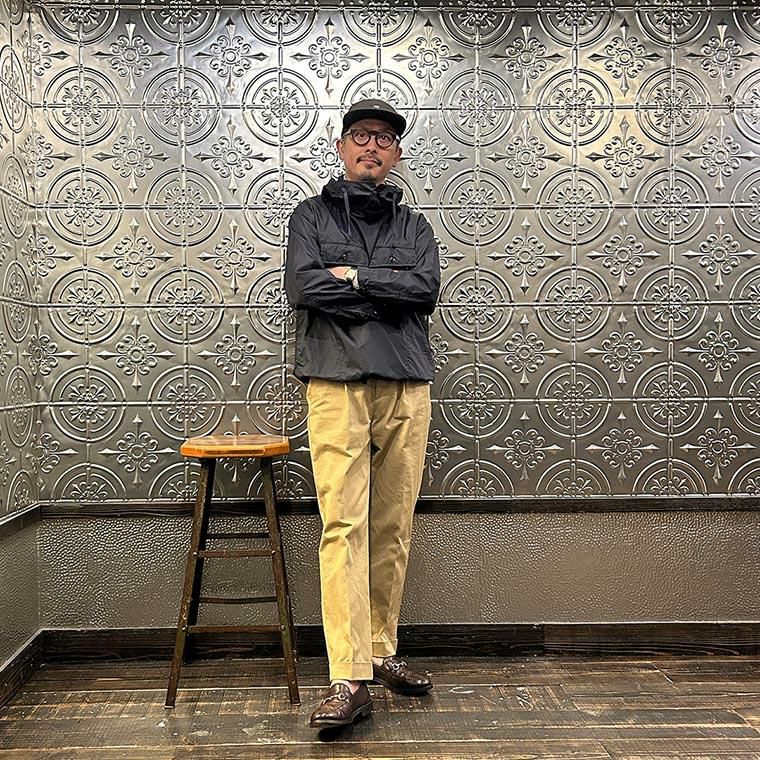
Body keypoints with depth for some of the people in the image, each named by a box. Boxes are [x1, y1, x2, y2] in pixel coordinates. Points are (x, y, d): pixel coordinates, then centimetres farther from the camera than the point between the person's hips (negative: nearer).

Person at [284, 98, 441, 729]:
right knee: (343, 525, -9)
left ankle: (383, 652, 21)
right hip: (336, 382, -2)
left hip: (407, 387, 3)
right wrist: (390, 292, -4)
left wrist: (352, 277, -6)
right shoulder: (312, 215, 14)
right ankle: (350, 679, -7)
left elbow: (426, 289, -1)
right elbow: (301, 286, -5)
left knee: (394, 527, 7)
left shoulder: (414, 225, 19)